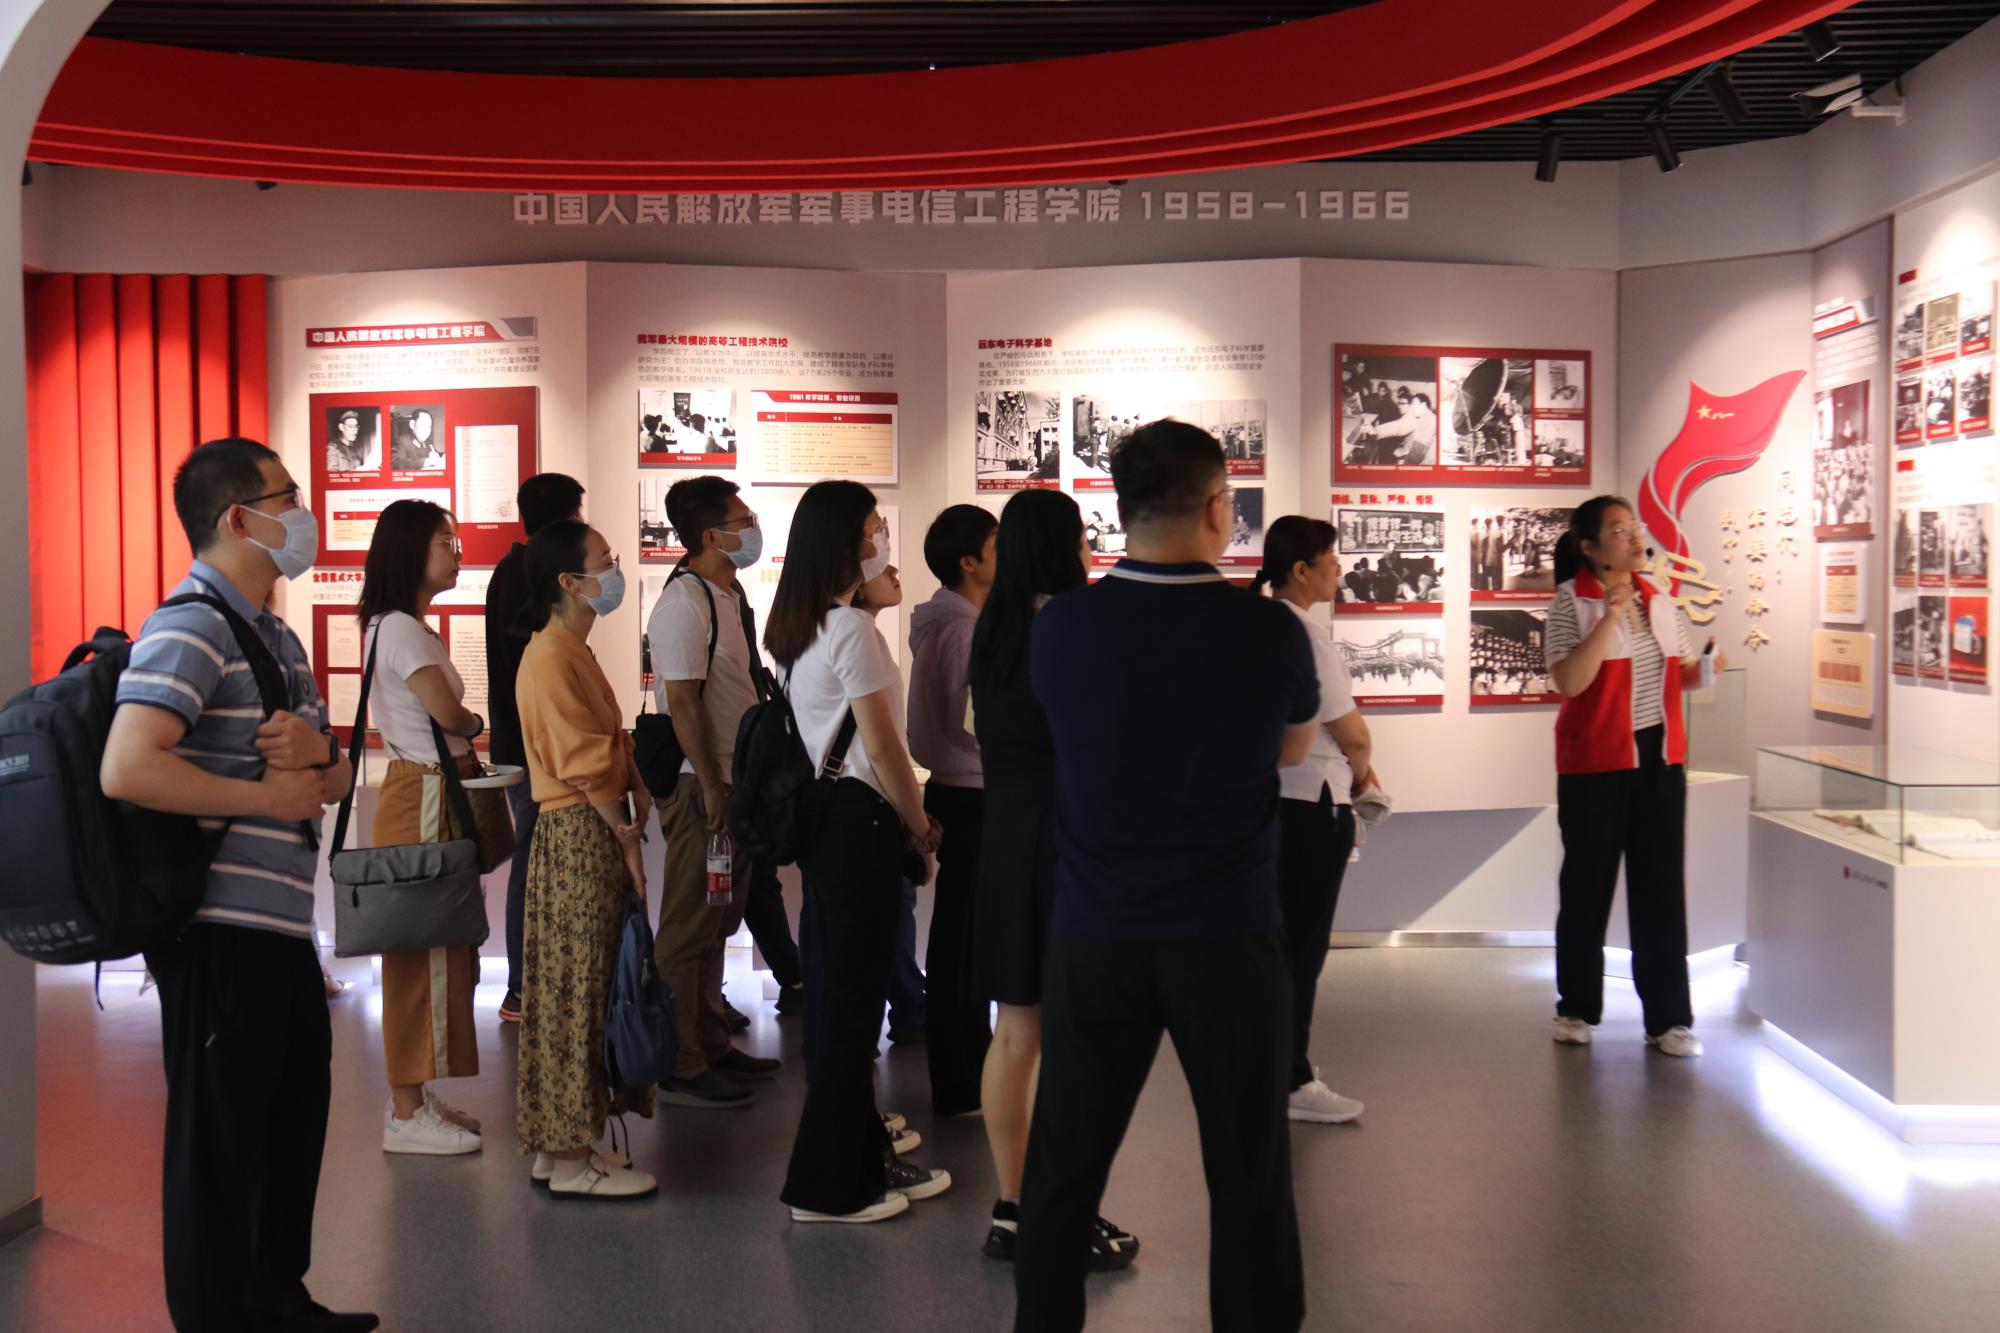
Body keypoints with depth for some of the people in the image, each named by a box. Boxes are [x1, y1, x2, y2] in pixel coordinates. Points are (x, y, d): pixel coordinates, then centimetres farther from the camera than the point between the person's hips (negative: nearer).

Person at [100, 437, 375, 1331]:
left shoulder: (277, 638, 16)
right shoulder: (189, 630, -14)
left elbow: (339, 778, 20)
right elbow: (127, 770, -27)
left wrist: (317, 749, -4)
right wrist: (269, 796, -18)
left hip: (284, 926, 10)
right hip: (219, 931, -10)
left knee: (293, 1123, 20)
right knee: (222, 1140, 2)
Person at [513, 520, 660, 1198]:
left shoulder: (572, 652, 17)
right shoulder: (551, 658, -15)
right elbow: (585, 763, -18)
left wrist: (637, 788, 2)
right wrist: (628, 838, -14)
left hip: (595, 832, 10)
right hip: (578, 835, -10)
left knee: (583, 987, 14)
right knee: (578, 990, -4)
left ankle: (563, 1142, 23)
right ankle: (572, 1161, 3)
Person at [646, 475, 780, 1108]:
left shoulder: (729, 595, 13)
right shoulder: (684, 601, -15)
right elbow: (682, 701, -20)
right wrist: (711, 788, -21)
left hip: (735, 780, 9)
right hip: (700, 786, -9)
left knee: (719, 921, 17)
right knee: (690, 926, -3)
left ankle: (711, 1044, 28)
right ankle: (680, 1068, 3)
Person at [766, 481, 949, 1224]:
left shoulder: (794, 627, 11)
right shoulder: (853, 629, -16)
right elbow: (883, 747, -16)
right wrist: (921, 825, -5)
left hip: (815, 814, 10)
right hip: (859, 818, -10)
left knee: (833, 991, 15)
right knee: (852, 998, -2)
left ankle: (865, 1157, 27)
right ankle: (828, 1184, 6)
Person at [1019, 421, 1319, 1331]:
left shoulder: (1059, 627, -6)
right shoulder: (1268, 629, -10)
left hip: (1093, 934, 2)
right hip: (1230, 934, -1)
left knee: (1063, 1165, 13)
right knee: (1249, 1172, 10)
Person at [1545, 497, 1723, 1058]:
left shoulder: (1658, 600, 9)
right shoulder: (1570, 604, -9)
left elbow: (1676, 672, 18)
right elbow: (1568, 681, -21)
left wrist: (1702, 670, -3)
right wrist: (1611, 616, -24)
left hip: (1660, 759, 5)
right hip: (1596, 764, -4)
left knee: (1662, 888, 4)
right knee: (1588, 885, 6)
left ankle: (1668, 1017, 11)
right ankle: (1577, 1008, 21)